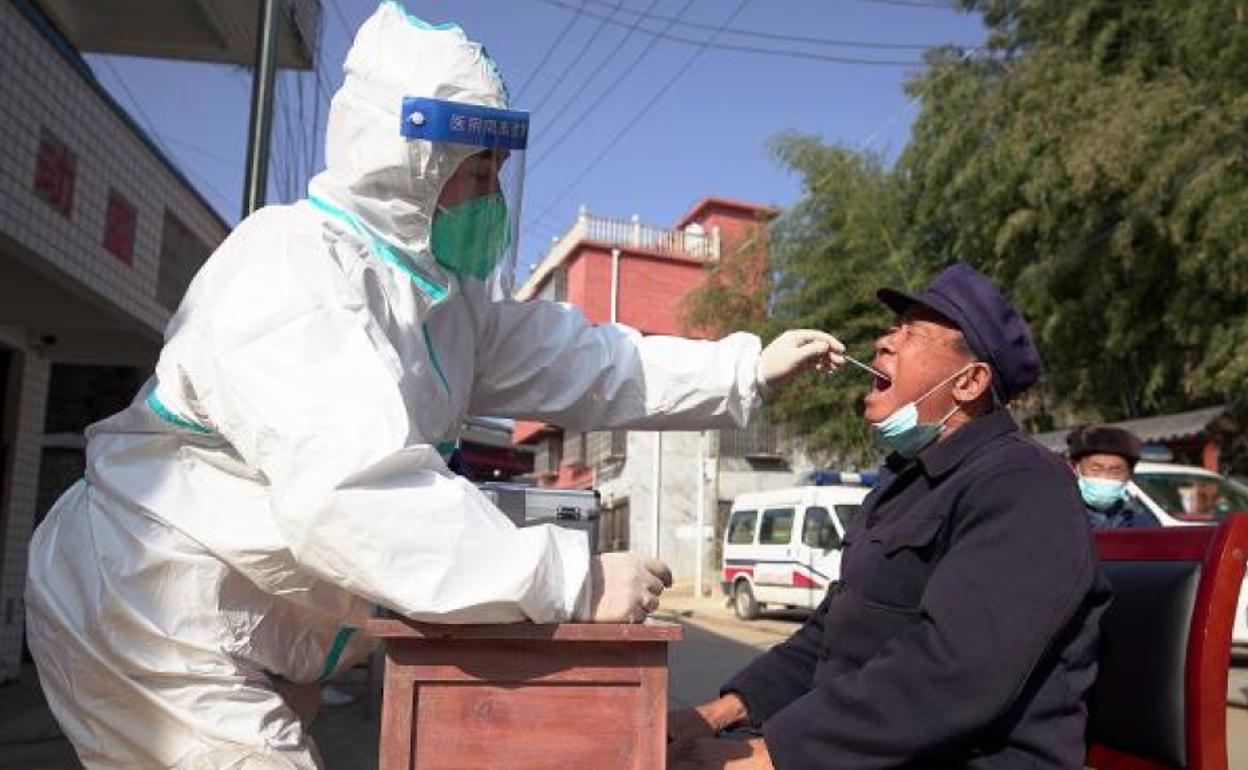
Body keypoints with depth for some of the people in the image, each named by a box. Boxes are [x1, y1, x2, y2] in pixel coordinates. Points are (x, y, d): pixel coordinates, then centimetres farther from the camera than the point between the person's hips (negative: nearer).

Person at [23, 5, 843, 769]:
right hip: (150, 629, -8)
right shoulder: (291, 265, -26)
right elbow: (353, 493, -38)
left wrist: (748, 369, 3)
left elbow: (581, 362, 5)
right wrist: (576, 580, -36)